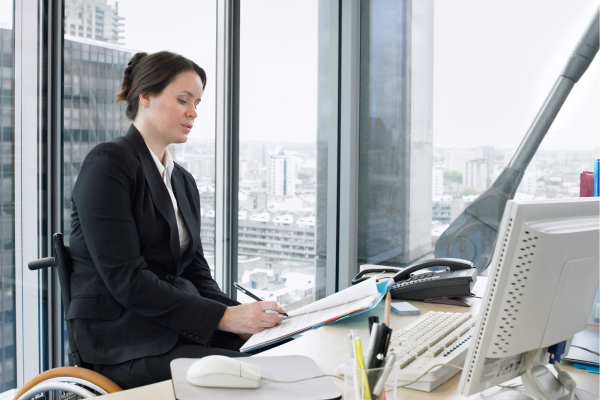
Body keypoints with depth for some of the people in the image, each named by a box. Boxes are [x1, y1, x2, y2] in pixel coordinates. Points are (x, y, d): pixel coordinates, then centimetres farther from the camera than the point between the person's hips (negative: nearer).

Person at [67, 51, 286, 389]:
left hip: (179, 329, 7)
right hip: (122, 340, -7)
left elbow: (195, 272, 14)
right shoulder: (108, 164, -7)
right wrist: (222, 317, -19)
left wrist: (241, 315, -6)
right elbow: (126, 279, -16)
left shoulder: (184, 182, 18)